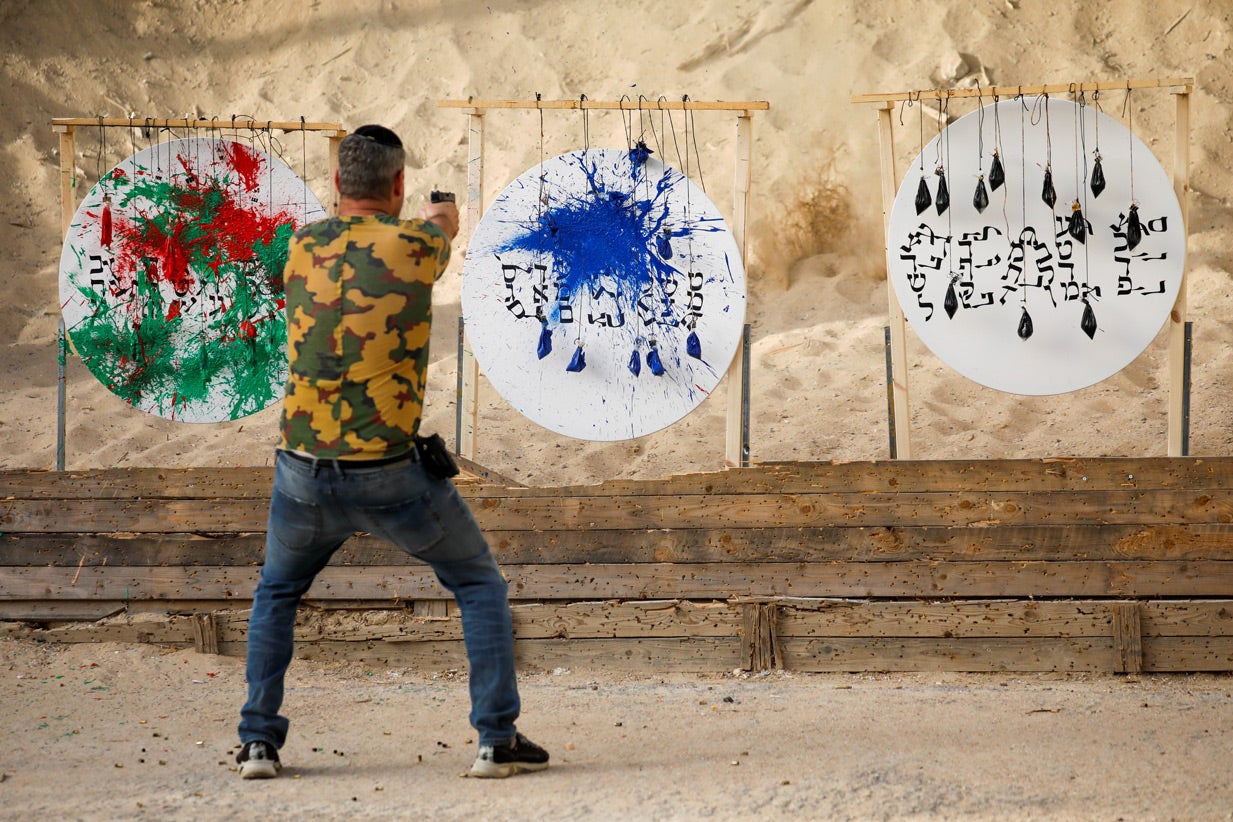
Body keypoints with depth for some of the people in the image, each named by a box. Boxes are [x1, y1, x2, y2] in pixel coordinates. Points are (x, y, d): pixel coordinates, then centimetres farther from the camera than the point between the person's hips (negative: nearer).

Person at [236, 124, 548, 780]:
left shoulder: (303, 248, 2)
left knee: (276, 593, 27)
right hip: (390, 474, -3)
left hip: (304, 472, 3)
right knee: (480, 587, 16)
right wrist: (441, 215, 46)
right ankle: (497, 739, 9)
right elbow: (444, 223, 20)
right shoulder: (416, 245, -5)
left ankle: (258, 741, 17)